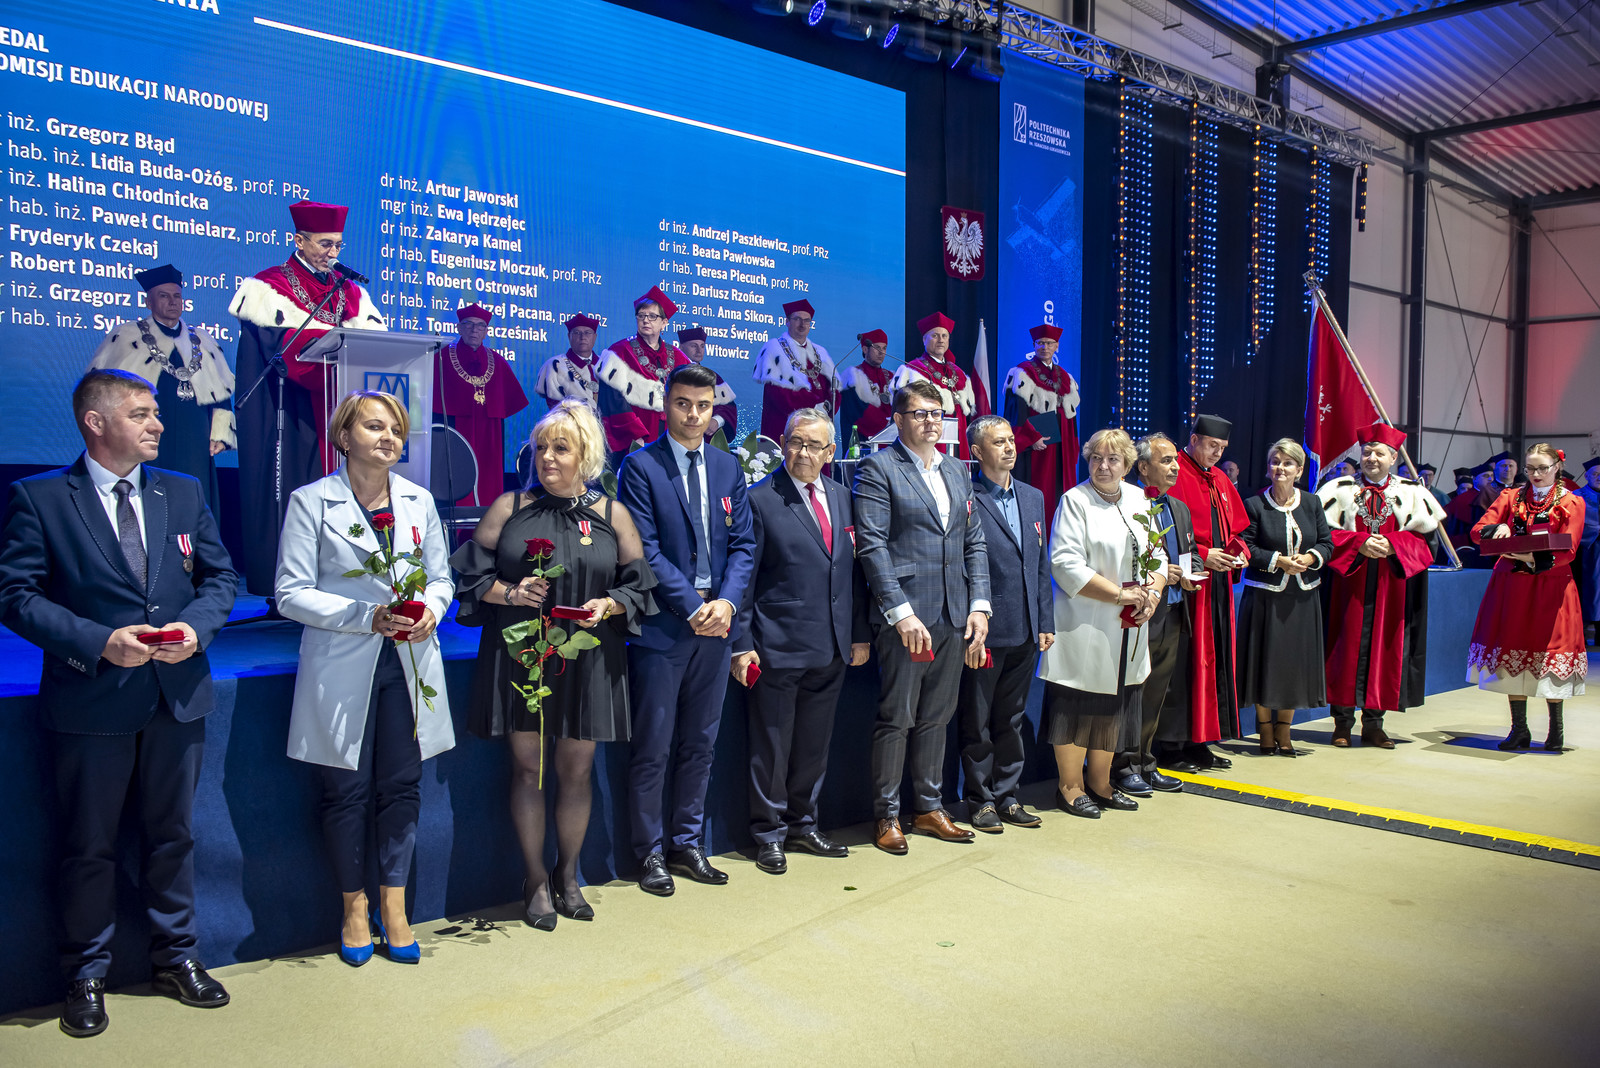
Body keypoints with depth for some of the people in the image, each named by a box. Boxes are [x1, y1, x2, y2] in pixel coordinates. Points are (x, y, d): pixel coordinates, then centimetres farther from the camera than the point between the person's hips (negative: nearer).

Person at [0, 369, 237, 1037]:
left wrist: (196, 626, -10)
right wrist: (100, 642, -19)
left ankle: (175, 959, 31)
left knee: (172, 834, 15)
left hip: (177, 694, 4)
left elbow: (221, 575, 10)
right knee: (89, 847, 10)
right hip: (91, 702, -3)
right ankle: (86, 976, 27)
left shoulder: (184, 493, 8)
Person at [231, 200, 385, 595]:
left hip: (337, 409, 5)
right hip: (290, 411, -4)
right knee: (289, 491, -8)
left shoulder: (350, 291, 19)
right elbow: (291, 342, -12)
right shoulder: (270, 286, 4)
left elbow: (375, 333, 6)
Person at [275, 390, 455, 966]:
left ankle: (392, 904, 23)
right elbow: (291, 593, -7)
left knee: (401, 786, 7)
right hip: (342, 668, -3)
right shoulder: (310, 501, -2)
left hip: (408, 665, 3)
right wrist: (367, 616, -17)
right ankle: (354, 907, 25)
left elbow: (442, 577, 14)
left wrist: (430, 608, -9)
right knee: (347, 791, 6)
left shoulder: (419, 501, 9)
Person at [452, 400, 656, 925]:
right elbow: (473, 575, 5)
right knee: (528, 767, 4)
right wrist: (510, 593, -13)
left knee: (576, 769, 7)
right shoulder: (509, 507, 4)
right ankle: (536, 880, 20)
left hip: (586, 661, 1)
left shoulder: (613, 515, 5)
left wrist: (606, 605, -13)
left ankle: (567, 875, 26)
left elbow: (638, 587, 6)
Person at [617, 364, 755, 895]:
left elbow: (742, 543, 8)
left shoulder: (728, 468, 11)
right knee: (652, 748, 4)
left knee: (700, 744, 14)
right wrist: (693, 607, -16)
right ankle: (651, 852, 18)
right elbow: (645, 550, -11)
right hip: (662, 628, -5)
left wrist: (727, 601, -9)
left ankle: (687, 843, 27)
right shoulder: (641, 467, -5)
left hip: (715, 627, 5)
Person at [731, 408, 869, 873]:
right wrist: (742, 644, -11)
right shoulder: (760, 500, -7)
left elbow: (853, 569, 13)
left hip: (832, 648, 5)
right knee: (772, 746, 6)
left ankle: (802, 823, 32)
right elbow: (744, 577, -8)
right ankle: (769, 833, 21)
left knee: (814, 745, 16)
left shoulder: (841, 497, 9)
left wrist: (860, 633, 10)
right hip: (777, 646, -5)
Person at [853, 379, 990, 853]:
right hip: (905, 615, -6)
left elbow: (974, 542, 15)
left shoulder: (958, 471, 16)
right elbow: (873, 546, -11)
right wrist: (901, 612, -17)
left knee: (937, 717, 14)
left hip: (954, 618, 6)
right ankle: (887, 816, 14)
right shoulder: (878, 468, -4)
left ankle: (930, 807, 26)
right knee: (896, 719, 1)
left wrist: (979, 605, 5)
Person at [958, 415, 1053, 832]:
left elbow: (1042, 564, 14)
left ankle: (1006, 796, 27)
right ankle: (980, 802, 19)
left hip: (1025, 633, 6)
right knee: (977, 723, 6)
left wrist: (1045, 622, 9)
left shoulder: (1033, 497, 12)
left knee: (1012, 720, 16)